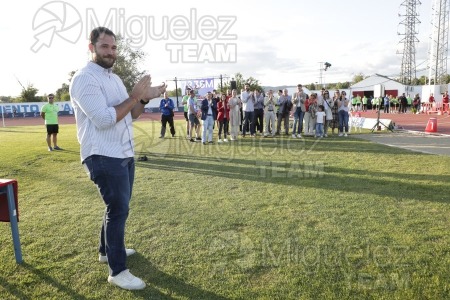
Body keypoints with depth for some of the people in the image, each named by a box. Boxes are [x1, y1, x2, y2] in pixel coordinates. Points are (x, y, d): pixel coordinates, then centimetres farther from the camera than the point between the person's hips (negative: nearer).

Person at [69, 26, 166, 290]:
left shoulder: (115, 78, 14)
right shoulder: (84, 79, -14)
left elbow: (131, 115, 14)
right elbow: (104, 119, -24)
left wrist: (144, 99, -3)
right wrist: (135, 96, -21)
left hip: (125, 154, 9)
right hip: (104, 157, -9)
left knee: (119, 207, 19)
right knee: (118, 209, -5)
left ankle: (108, 250, 39)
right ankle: (117, 271, 8)